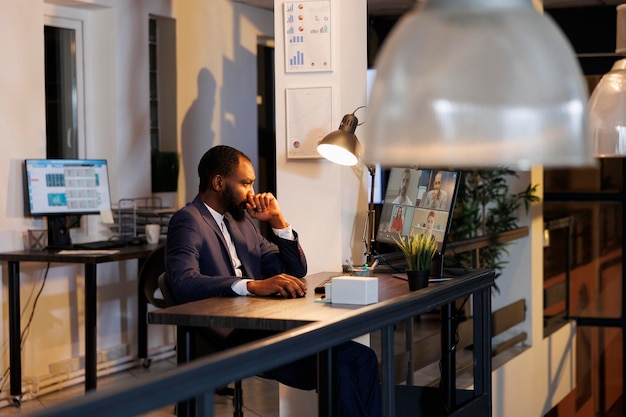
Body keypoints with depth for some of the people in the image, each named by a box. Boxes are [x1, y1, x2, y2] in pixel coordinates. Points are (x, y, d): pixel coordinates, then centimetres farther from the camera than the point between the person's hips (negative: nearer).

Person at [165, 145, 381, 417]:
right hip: (226, 339, -8)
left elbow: (295, 271, 22)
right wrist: (254, 286, -34)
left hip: (261, 327, 8)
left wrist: (277, 220, 7)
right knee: (333, 366, -25)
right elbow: (184, 283, -25)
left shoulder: (241, 220, 19)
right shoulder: (188, 221, -6)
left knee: (361, 358, -11)